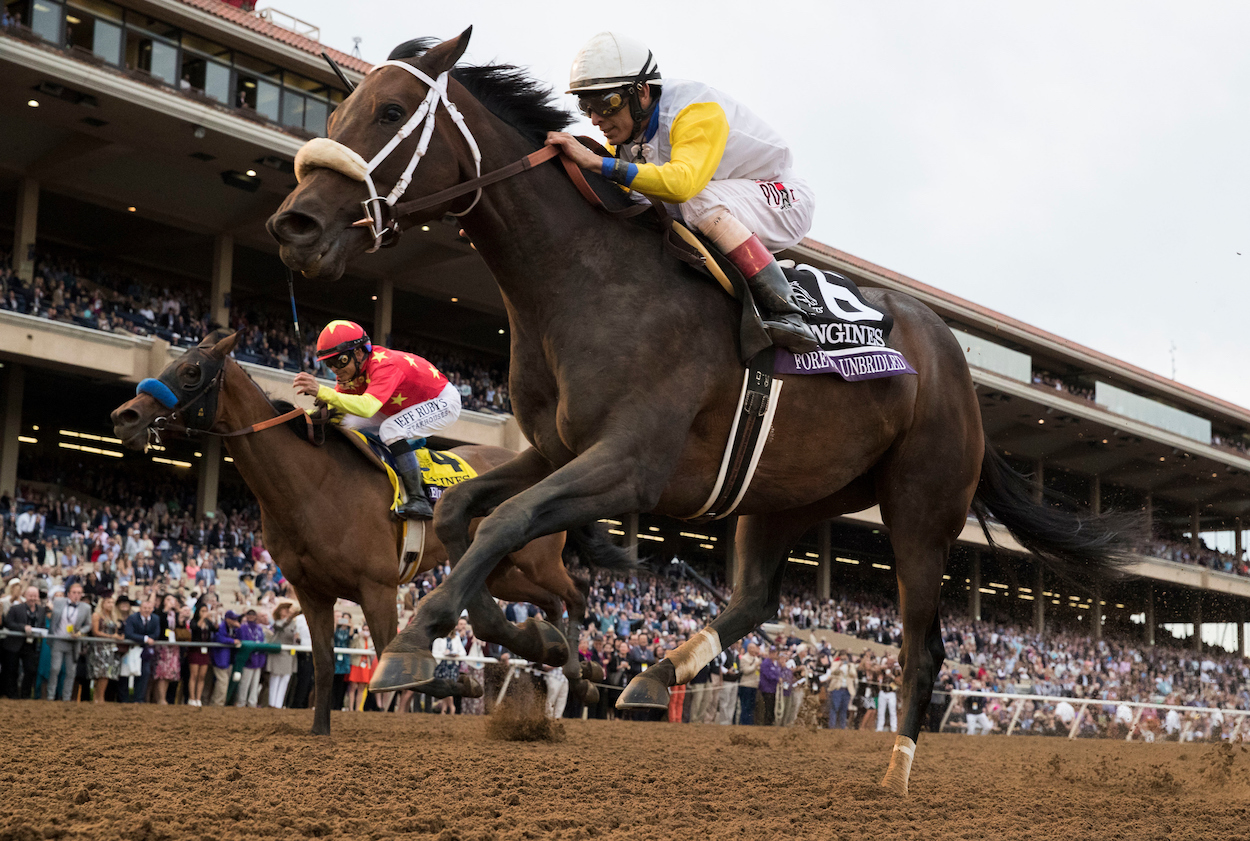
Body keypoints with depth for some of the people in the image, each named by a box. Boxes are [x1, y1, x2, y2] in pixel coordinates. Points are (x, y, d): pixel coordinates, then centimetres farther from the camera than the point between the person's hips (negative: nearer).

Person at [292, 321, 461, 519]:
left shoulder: (383, 365, -36)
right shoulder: (352, 368, -9)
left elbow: (367, 407, -52)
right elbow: (335, 406, -5)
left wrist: (321, 391, -57)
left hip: (444, 401, -9)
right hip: (405, 405, 9)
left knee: (391, 430, -32)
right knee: (350, 423, -2)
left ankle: (418, 500, -29)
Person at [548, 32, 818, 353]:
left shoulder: (697, 110, -28)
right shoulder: (627, 132, -3)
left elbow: (682, 182, -46)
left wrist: (598, 163, -48)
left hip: (784, 201, -8)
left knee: (700, 200, -36)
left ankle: (785, 312, -33)